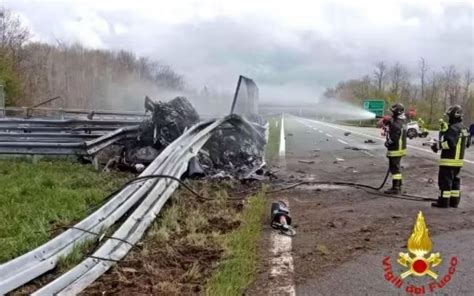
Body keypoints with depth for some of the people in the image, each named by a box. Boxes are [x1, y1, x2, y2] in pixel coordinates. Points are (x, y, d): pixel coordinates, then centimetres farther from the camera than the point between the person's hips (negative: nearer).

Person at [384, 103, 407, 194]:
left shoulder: (396, 124, -23)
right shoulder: (402, 122, 10)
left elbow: (393, 138, -25)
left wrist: (387, 143, -7)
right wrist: (388, 124, 4)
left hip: (395, 150, -10)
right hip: (401, 148, 10)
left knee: (394, 169, -3)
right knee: (397, 168, 18)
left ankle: (395, 188, 1)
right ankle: (398, 187, 27)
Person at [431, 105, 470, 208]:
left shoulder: (453, 128, -18)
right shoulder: (464, 129, 13)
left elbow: (450, 143, -26)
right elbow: (467, 143, 19)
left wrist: (438, 145, -17)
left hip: (449, 160, -9)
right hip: (459, 160, 9)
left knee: (445, 180, -3)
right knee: (455, 180, 15)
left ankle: (444, 202, -1)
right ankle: (454, 201, 20)